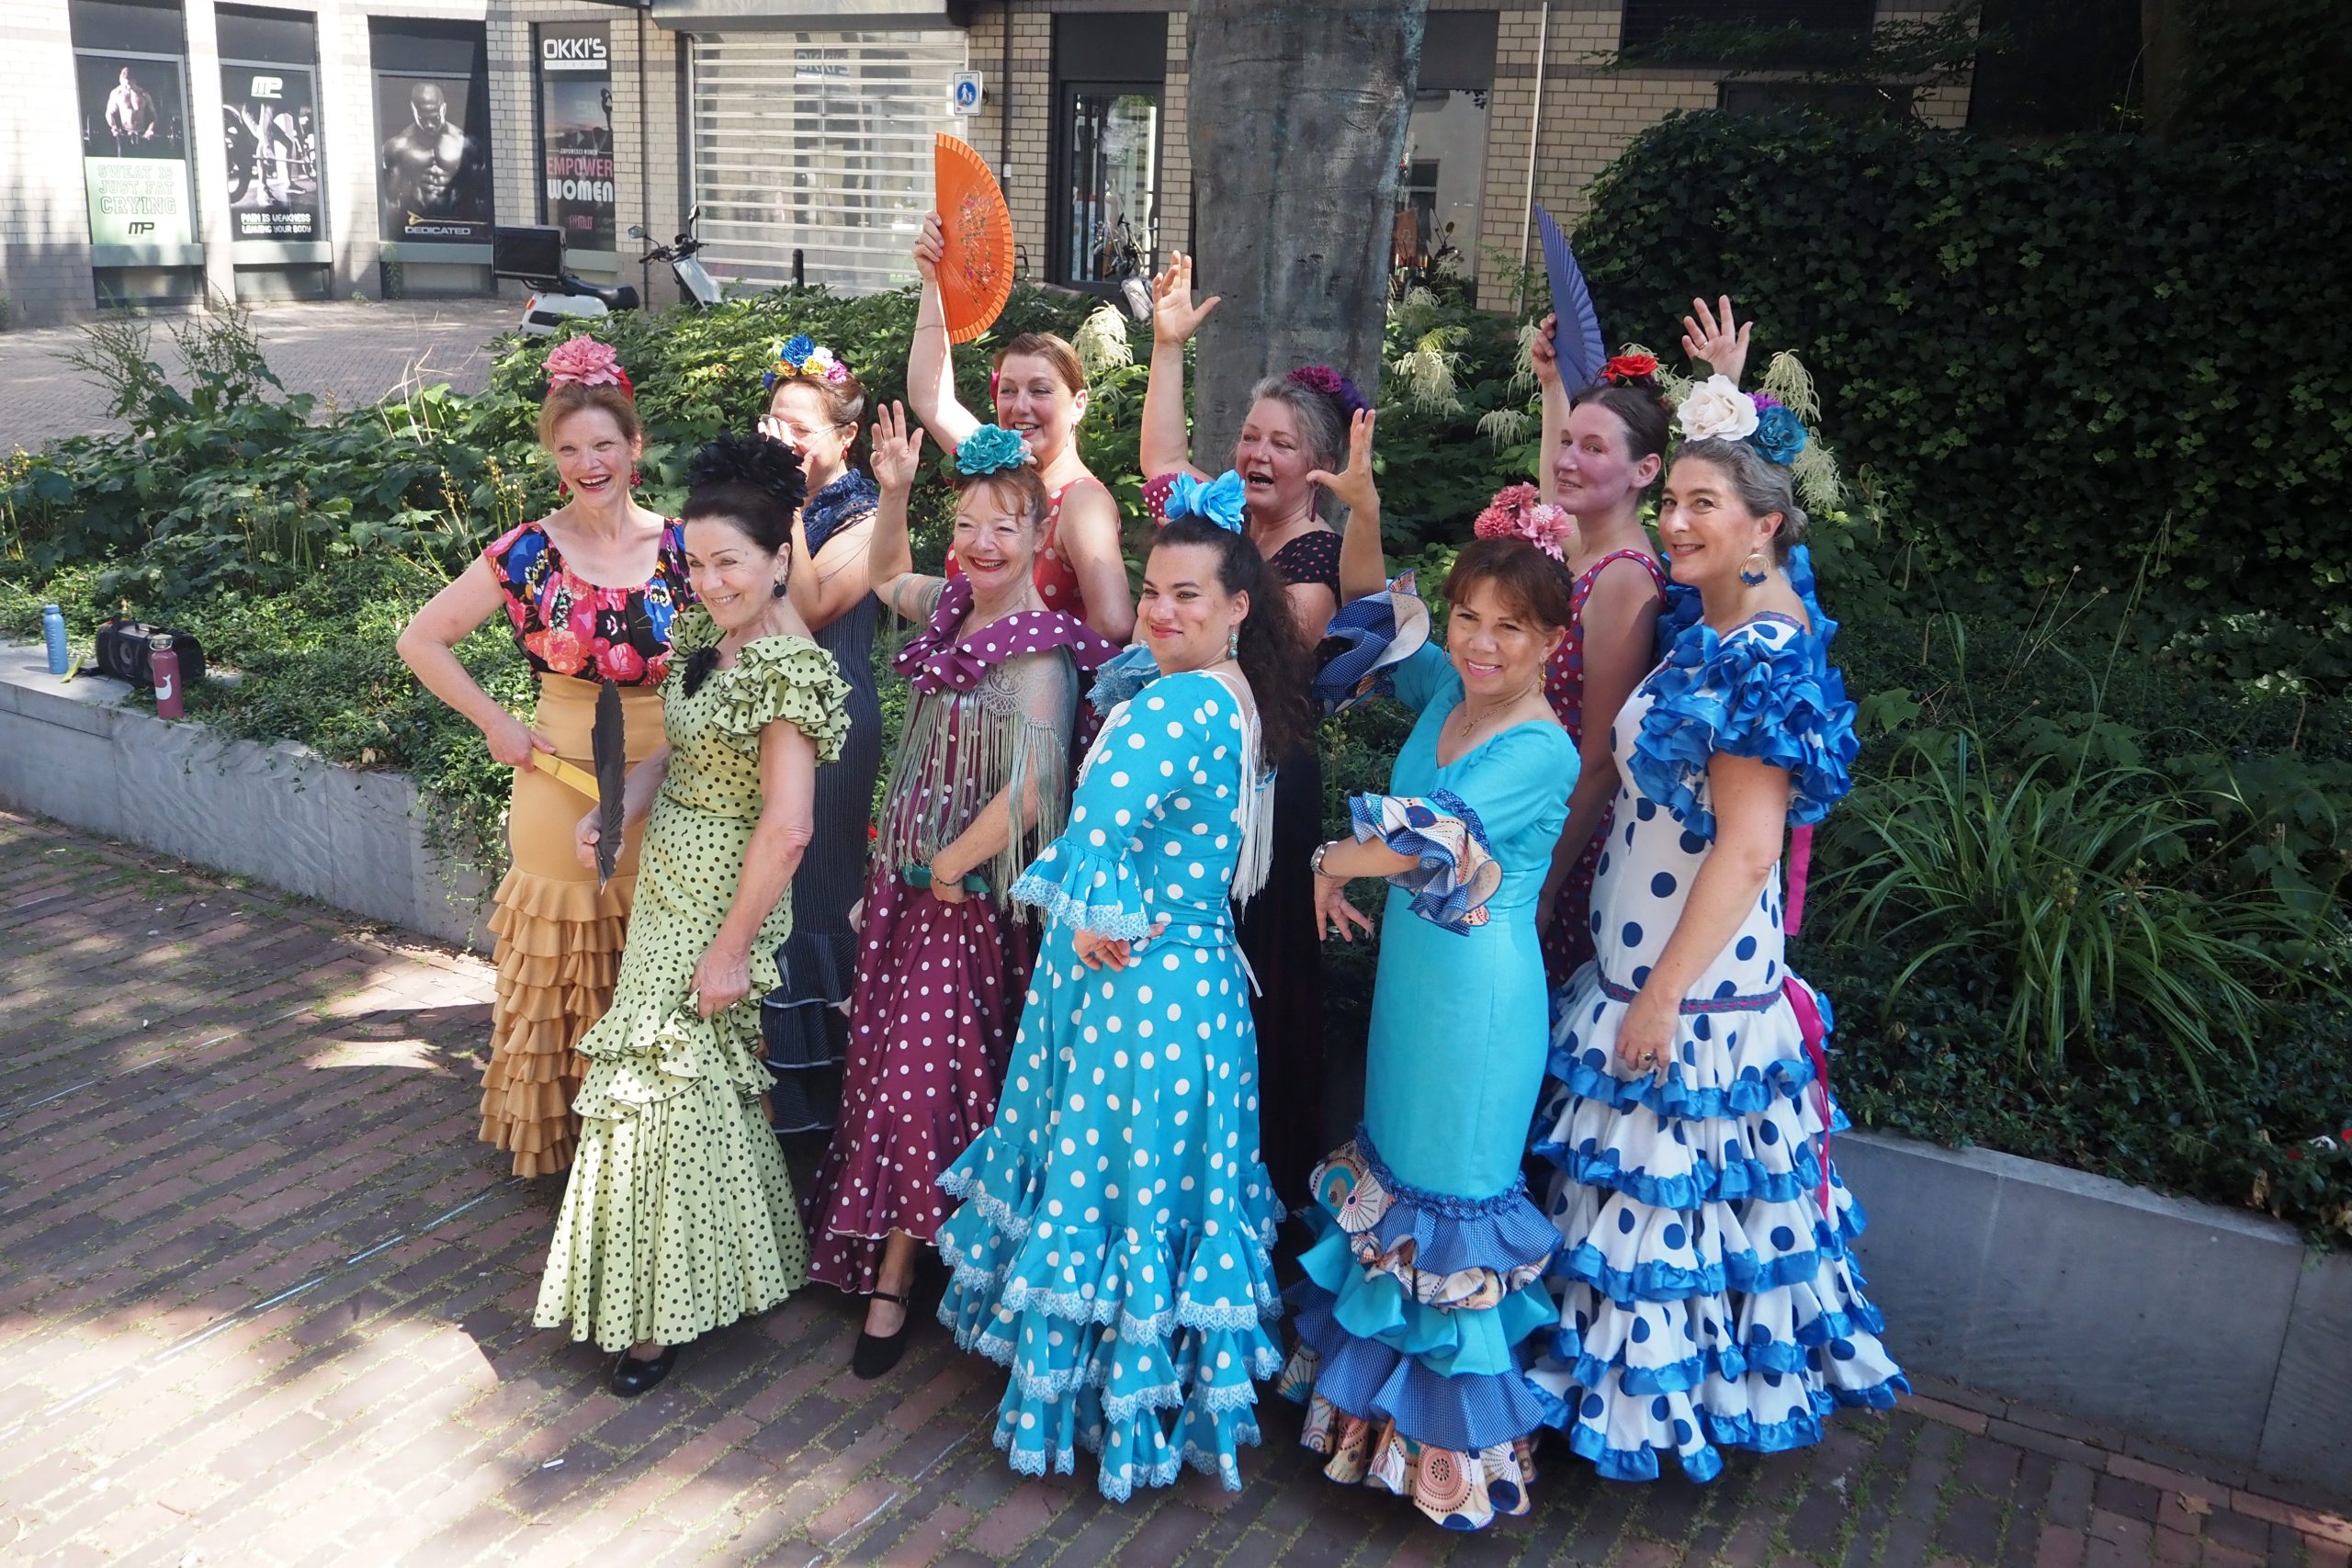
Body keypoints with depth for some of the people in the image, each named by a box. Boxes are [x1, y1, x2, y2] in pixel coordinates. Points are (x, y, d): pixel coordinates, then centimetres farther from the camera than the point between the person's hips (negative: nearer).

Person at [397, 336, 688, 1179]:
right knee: (561, 979, 9)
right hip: (562, 785, -1)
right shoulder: (527, 554, -5)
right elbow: (422, 641, 2)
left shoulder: (680, 548, -1)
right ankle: (558, 1134, 26)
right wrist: (496, 723, -3)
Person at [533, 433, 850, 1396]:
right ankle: (695, 1274, 37)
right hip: (668, 881, 8)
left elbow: (786, 828, -25)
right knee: (697, 1080, 18)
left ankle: (664, 1312, 18)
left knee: (664, 1084, 1)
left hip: (723, 897, -8)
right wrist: (615, 813, -1)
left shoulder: (788, 665, -23)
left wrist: (732, 948, -20)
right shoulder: (704, 632, 4)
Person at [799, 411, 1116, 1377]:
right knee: (886, 1065, 16)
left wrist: (947, 868, -15)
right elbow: (886, 577, 28)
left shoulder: (1037, 649, -20)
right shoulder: (954, 605, 4)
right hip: (906, 874, 8)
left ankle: (890, 1284, 15)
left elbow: (1026, 796, -28)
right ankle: (876, 1253, 34)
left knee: (922, 1080, 0)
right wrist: (892, 493, 12)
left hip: (967, 893, -8)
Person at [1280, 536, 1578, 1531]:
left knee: (1453, 1185, 5)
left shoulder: (1541, 751, -21)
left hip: (1477, 996, -8)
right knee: (1398, 1163, 20)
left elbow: (1425, 840, -26)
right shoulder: (1447, 687, 1)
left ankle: (1453, 1446, 26)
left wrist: (1332, 864, -10)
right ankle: (1377, 1373, 42)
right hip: (1410, 972, 8)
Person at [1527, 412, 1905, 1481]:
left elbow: (1747, 849, -24)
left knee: (1664, 1189, 7)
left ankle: (1656, 1398, 27)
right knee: (1644, 1180, 20)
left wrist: (1666, 995, -21)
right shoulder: (1718, 627, 4)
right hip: (1645, 962, 9)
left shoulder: (1761, 654, -21)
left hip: (1693, 984, -9)